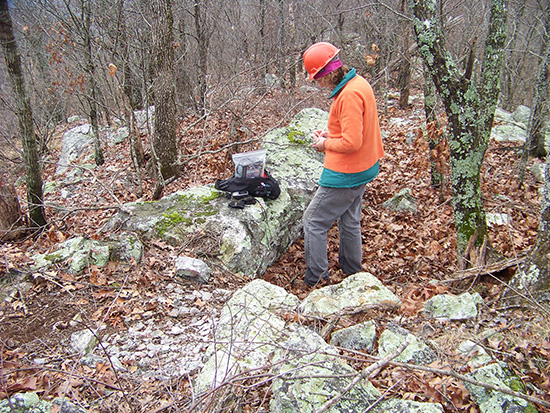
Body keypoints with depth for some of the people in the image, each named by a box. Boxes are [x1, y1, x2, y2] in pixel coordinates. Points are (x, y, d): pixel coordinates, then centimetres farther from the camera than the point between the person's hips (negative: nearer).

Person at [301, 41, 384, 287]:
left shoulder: (350, 94, -25)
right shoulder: (358, 83, 7)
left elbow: (351, 143, -28)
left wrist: (326, 144, -12)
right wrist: (331, 134, 6)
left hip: (344, 174, -10)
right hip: (362, 168, 10)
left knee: (314, 221, 1)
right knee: (349, 220, 23)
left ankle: (316, 279, 10)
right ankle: (353, 271, 38)